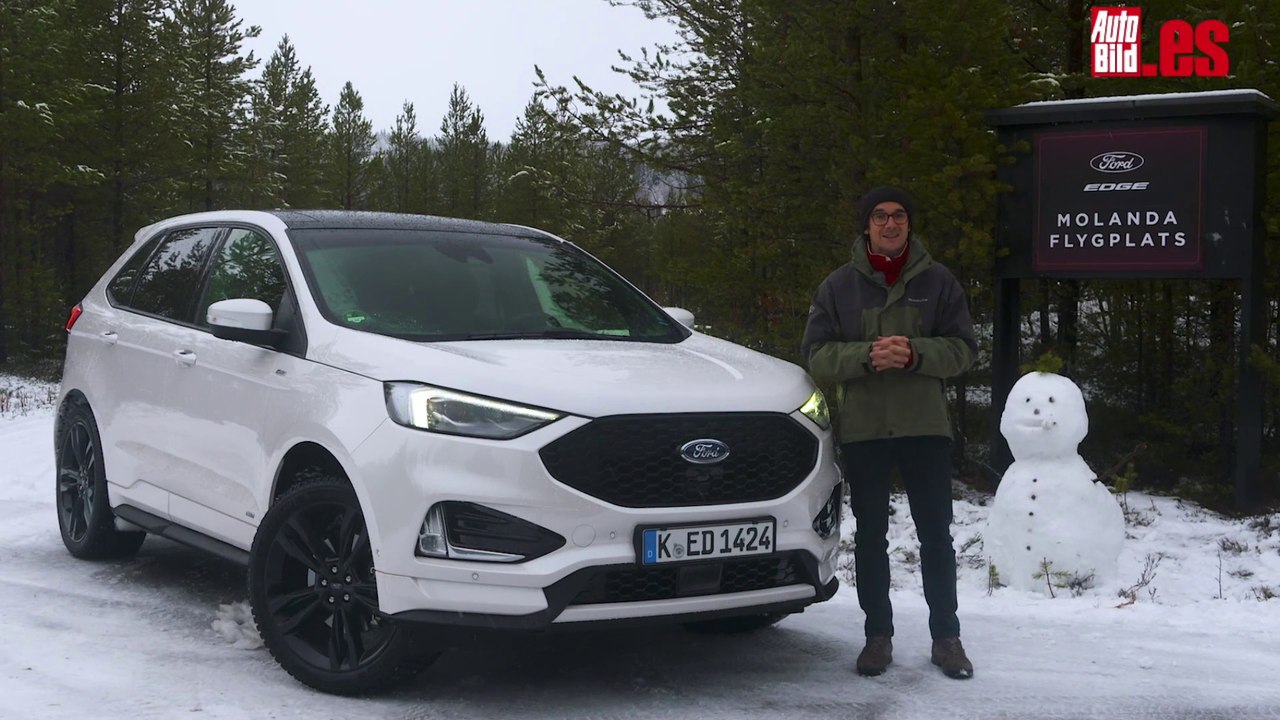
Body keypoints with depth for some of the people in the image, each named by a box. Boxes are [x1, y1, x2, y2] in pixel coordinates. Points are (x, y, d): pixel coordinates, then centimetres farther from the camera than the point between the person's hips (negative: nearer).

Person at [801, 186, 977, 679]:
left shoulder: (938, 281, 5)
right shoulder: (838, 286, 6)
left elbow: (963, 349, 1)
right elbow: (817, 355, 0)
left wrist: (916, 353, -18)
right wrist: (867, 356, -18)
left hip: (925, 426, 0)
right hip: (862, 430, 1)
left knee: (936, 535, 5)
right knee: (870, 537, 8)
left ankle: (946, 636, 16)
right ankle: (878, 635, 19)